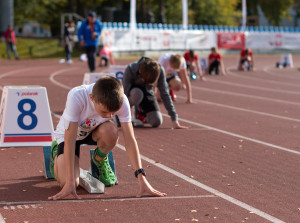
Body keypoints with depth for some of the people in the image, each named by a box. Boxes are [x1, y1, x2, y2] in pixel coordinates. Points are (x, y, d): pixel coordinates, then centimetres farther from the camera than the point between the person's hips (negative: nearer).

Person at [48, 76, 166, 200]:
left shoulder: (121, 101, -31)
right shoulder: (76, 97, -40)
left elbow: (129, 139, -28)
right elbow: (69, 140, -39)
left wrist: (141, 178, -35)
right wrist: (70, 183, -42)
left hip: (95, 131, 2)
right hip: (69, 133, -2)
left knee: (111, 131, -36)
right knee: (66, 182, -23)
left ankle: (99, 160, 1)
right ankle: (56, 152, 13)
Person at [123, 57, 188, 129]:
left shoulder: (159, 71, -29)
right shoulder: (130, 69, -34)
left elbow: (165, 94, -24)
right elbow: (125, 93, -33)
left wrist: (174, 120, -26)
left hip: (147, 92, 2)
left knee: (156, 122, -19)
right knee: (137, 94, -40)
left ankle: (141, 112, 15)